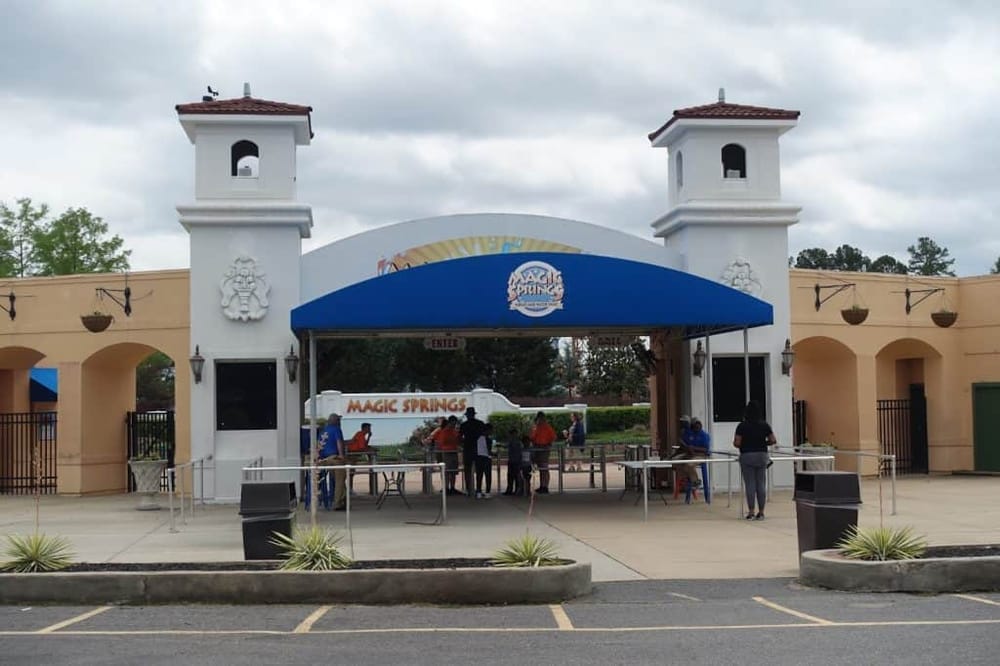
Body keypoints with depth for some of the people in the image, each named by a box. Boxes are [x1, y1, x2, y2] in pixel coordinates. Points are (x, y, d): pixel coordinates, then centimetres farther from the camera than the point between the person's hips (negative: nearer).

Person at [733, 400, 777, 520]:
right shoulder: (764, 425, 1)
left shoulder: (742, 426, -7)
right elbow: (773, 441, 1)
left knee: (750, 484, 0)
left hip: (747, 456, -2)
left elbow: (737, 443, -10)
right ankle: (761, 512, 8)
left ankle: (751, 512, 0)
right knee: (761, 484, 6)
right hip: (761, 455, 2)